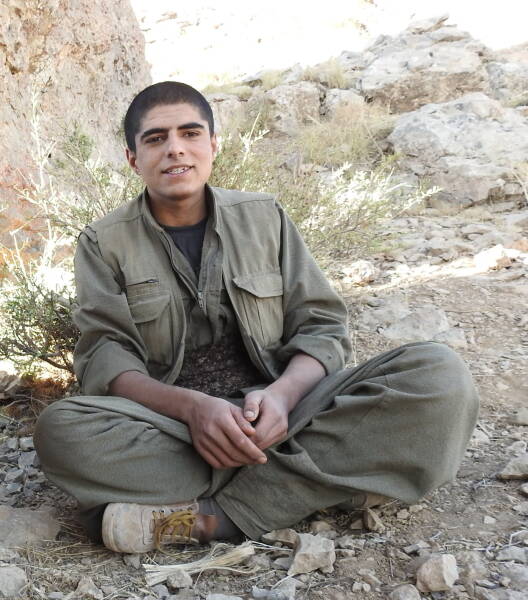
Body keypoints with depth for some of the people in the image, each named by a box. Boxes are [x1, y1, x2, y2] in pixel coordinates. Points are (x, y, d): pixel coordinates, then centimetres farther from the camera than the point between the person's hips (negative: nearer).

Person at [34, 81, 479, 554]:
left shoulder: (264, 217, 10)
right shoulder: (104, 245, 7)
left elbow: (322, 327, 5)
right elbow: (104, 358, -5)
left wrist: (282, 394, -18)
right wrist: (191, 407, -25)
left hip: (275, 414, 2)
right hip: (173, 427, -1)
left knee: (441, 375, -22)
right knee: (60, 429, -33)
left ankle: (206, 516, -27)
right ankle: (322, 483, -26)